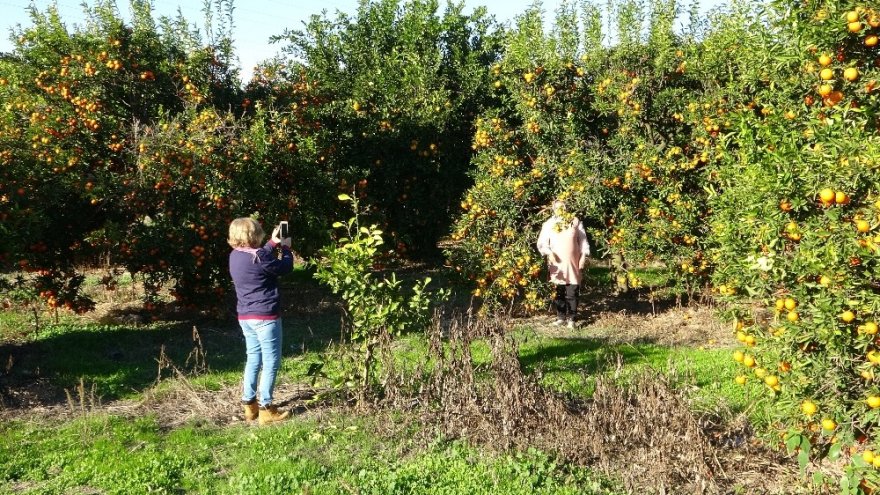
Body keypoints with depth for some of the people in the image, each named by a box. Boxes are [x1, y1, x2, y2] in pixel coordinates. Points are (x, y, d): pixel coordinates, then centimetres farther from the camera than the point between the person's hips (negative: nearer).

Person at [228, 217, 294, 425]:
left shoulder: (235, 256, 5)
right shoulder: (259, 257, -19)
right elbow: (285, 267, -6)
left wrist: (273, 243, 25)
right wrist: (286, 247, 10)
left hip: (246, 316, 8)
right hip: (265, 317, -8)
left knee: (253, 358, 18)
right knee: (271, 362, 1)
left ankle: (249, 404, 23)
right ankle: (266, 408, 4)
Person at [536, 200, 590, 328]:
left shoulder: (575, 222, 7)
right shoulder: (548, 224, 6)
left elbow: (583, 240, 8)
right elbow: (542, 243, 2)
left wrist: (584, 256, 0)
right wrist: (548, 252, -15)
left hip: (572, 263, -1)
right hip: (556, 264, 1)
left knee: (572, 293, -3)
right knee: (558, 292, 4)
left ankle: (571, 319, 2)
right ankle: (561, 317, 13)